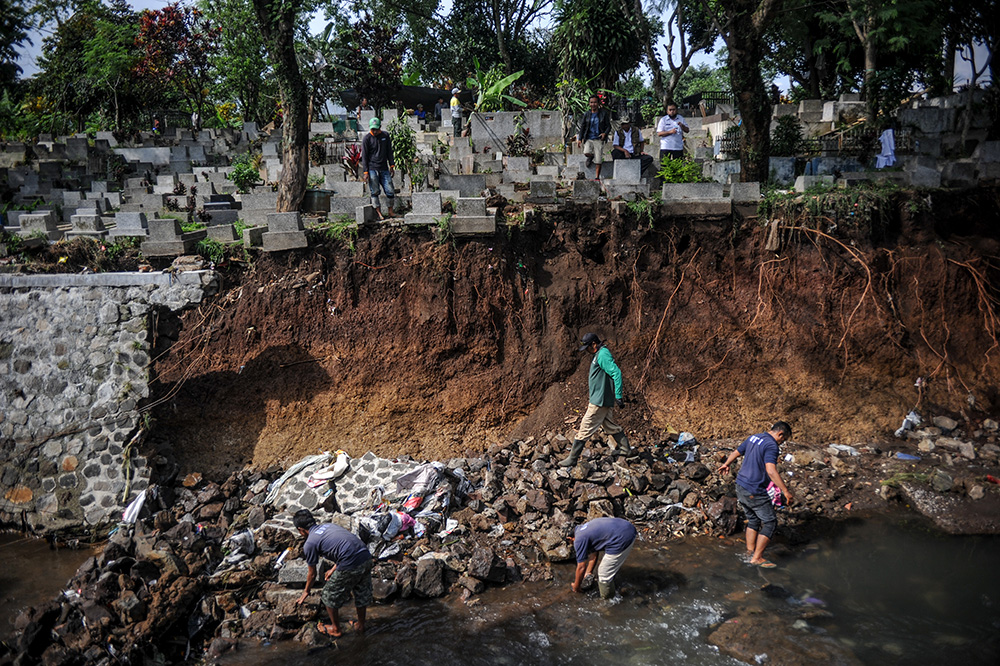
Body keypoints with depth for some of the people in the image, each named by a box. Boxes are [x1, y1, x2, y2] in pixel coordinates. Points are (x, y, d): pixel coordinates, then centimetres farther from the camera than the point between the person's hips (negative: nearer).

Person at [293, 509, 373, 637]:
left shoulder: (310, 544, 3)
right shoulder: (329, 526, 22)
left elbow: (312, 574, 14)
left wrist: (306, 592, 33)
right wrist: (334, 569, 46)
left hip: (350, 566, -7)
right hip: (366, 557, 7)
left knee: (329, 596, 19)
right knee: (362, 594, 28)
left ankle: (336, 629, 36)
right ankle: (360, 625, 46)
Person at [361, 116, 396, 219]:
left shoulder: (385, 136, 10)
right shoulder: (367, 138, -1)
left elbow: (389, 152, 19)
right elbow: (364, 156, -1)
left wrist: (392, 165, 11)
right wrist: (365, 172, -7)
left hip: (384, 169, 3)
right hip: (372, 169, -3)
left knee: (390, 191, -2)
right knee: (375, 192, -4)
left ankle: (391, 210, 13)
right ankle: (378, 212, 1)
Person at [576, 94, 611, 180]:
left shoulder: (603, 114, 1)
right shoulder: (587, 114, 6)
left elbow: (608, 126, 4)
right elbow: (582, 127, 10)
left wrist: (605, 133, -17)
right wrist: (579, 139, 2)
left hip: (598, 139, -1)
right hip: (588, 138, 1)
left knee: (598, 160, -3)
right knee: (587, 152, -25)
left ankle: (597, 177, 11)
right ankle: (591, 157, 13)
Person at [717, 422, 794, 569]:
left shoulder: (752, 438, 10)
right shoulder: (771, 445, -16)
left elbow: (735, 453, 24)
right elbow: (771, 471, -28)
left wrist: (726, 465, 42)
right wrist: (785, 491, -25)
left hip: (740, 486, 9)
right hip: (754, 493, -9)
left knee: (753, 520, 21)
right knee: (770, 522, 2)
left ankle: (750, 552, 26)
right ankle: (757, 558, 4)